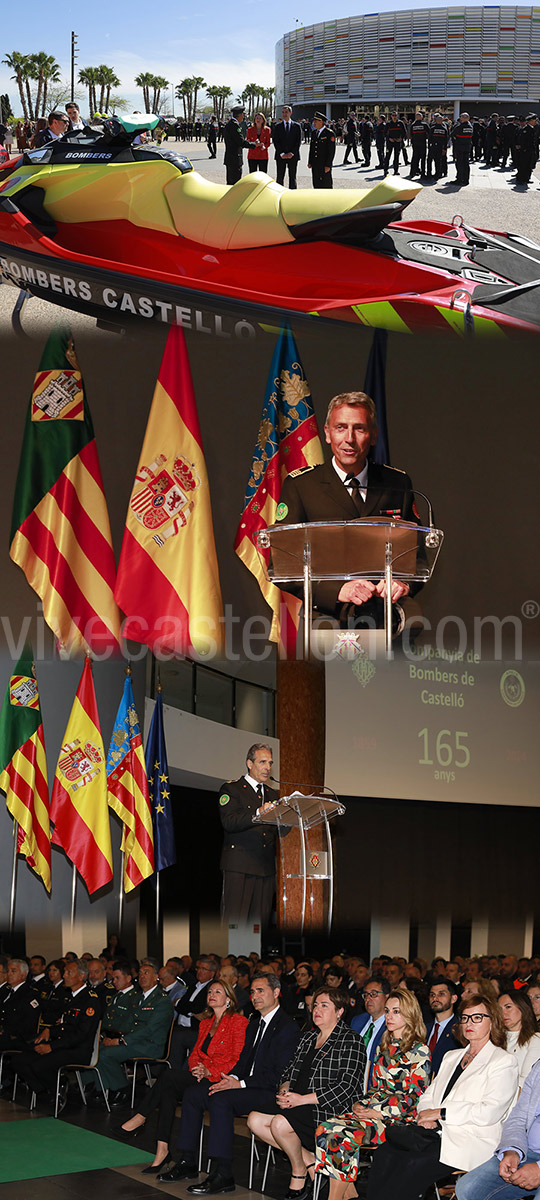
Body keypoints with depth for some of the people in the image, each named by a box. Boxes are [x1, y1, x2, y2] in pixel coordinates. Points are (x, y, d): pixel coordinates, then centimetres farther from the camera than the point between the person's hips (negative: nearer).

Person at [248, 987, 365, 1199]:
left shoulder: (350, 1041, -8)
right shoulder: (308, 1038, 17)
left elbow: (347, 1087, -16)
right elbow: (291, 1072, 23)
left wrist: (303, 1099, -17)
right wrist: (284, 1090, -3)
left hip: (330, 1110, -9)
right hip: (299, 1105, 9)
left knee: (279, 1124, -29)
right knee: (255, 1120, -10)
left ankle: (299, 1171, -1)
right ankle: (308, 1159, 0)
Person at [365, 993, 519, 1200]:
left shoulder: (503, 1062, 2)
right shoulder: (451, 1057, 25)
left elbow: (490, 1112, -11)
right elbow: (429, 1095, 22)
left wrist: (440, 1113, -11)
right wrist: (425, 1116, -3)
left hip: (471, 1140, -6)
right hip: (436, 1132, 6)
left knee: (412, 1165, -31)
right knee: (385, 1155, -22)